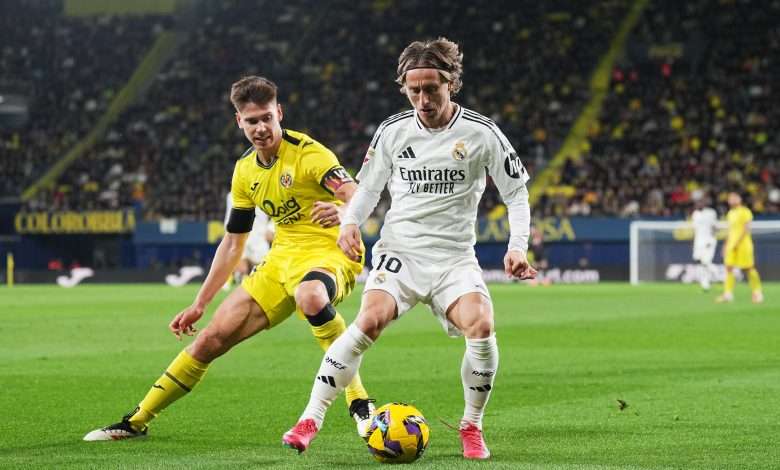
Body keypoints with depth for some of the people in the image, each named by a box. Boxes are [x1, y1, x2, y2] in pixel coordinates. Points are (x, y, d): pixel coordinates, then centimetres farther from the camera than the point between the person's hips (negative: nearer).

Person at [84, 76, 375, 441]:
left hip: (330, 251, -7)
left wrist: (343, 213, -52)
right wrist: (199, 304, 17)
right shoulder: (245, 171, 8)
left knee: (310, 296, -43)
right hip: (284, 257, 7)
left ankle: (359, 404, -34)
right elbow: (233, 243, 18)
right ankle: (137, 420, 17)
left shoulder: (308, 153, -14)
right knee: (212, 338, 3)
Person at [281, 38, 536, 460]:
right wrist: (350, 222, -4)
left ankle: (471, 428, -4)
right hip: (399, 250, 1)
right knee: (370, 320, -27)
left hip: (455, 256, 0)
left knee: (480, 326, -27)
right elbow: (368, 187, 16)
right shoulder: (392, 130, 3)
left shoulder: (481, 133, -3)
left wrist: (517, 247, -7)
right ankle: (310, 420, -20)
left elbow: (516, 192, 6)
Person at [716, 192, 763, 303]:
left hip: (743, 244, -7)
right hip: (731, 244, 7)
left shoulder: (745, 212, -7)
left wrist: (738, 242, -19)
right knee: (729, 268, -4)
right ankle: (728, 294, -6)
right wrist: (726, 244, 18)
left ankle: (757, 293, 8)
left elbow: (746, 229, -13)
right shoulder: (730, 213, 16)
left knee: (749, 269, -3)